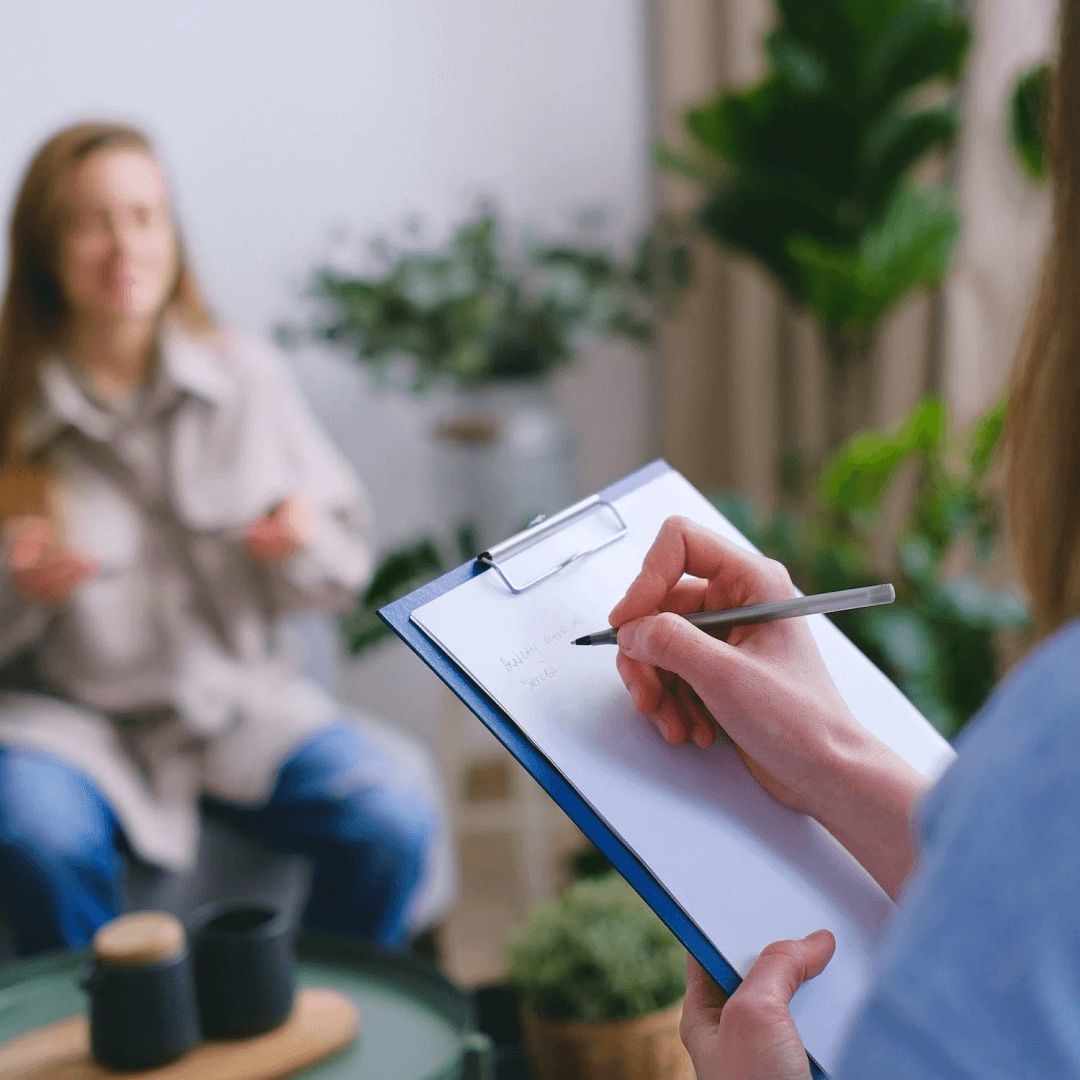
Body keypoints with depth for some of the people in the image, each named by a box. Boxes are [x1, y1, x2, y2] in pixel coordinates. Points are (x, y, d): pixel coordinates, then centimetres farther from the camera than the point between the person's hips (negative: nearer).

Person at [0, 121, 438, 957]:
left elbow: (349, 567, 7)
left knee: (395, 822, -22)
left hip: (241, 698, 2)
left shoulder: (248, 377, 2)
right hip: (71, 712, -1)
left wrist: (305, 543, -16)